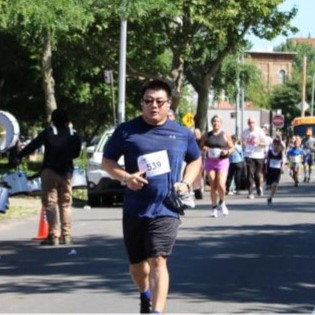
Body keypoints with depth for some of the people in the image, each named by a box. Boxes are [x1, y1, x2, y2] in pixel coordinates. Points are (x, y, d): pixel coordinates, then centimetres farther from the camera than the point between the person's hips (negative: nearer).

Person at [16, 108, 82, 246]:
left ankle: (53, 236, -12)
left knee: (50, 203, -3)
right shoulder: (74, 135, 4)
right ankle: (66, 235, 9)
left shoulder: (48, 133, -6)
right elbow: (76, 153, 12)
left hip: (50, 171, -4)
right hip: (66, 172, 4)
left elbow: (33, 145, -9)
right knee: (65, 204, 12)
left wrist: (19, 156, -2)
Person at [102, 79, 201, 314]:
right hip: (134, 209, 2)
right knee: (137, 265, 15)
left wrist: (186, 183, 2)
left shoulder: (182, 134, 6)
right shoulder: (126, 131, 1)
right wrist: (126, 177, -11)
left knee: (158, 261, -17)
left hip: (166, 209, -2)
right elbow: (107, 161, 7)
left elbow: (196, 160, 21)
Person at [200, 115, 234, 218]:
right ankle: (214, 208, 12)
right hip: (210, 161, 2)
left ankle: (221, 202, 14)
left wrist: (227, 151, -14)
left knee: (221, 185, -14)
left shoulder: (225, 135, 4)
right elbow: (201, 146, 13)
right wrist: (204, 148, -9)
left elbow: (232, 148, 6)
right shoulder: (206, 135, 8)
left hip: (222, 161, -2)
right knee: (213, 186, 1)